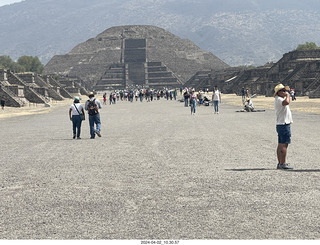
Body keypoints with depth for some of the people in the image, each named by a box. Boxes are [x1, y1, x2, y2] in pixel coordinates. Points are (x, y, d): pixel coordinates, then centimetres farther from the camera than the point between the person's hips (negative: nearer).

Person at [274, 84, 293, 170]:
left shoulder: (280, 100, 19)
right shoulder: (278, 99, -14)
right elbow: (286, 102, -34)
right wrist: (287, 95, -20)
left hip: (281, 125, 11)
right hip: (284, 125, -11)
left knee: (280, 145, 11)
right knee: (284, 144, -11)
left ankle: (280, 163, 15)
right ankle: (283, 164, -12)